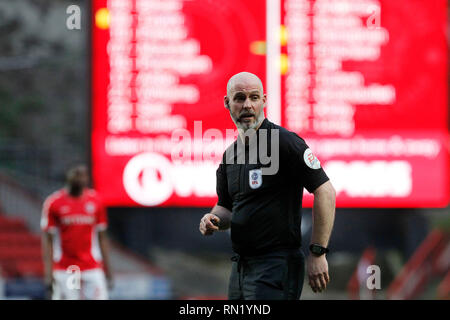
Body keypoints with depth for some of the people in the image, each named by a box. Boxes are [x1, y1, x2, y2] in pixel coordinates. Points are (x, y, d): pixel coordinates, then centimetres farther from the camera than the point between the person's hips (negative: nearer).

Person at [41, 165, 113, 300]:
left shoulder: (95, 201, 6)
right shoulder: (54, 202, -3)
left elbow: (101, 237, 12)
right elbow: (47, 239, -2)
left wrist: (108, 272, 11)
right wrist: (48, 274, -9)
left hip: (92, 268, 2)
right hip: (64, 271, -2)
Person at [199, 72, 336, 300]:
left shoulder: (284, 142, -11)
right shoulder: (230, 154, 13)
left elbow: (325, 192, -14)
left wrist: (317, 253, -16)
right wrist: (214, 219, -1)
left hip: (276, 266, -8)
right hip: (240, 267, 8)